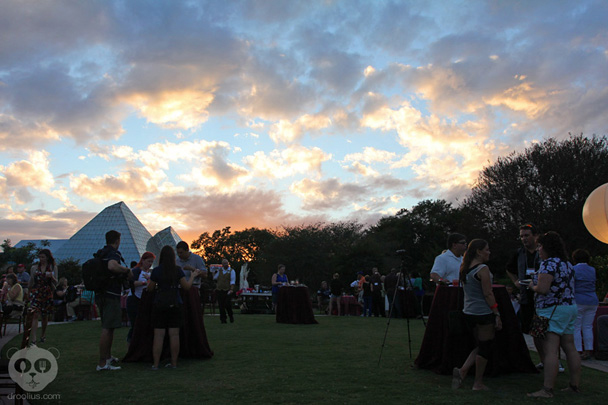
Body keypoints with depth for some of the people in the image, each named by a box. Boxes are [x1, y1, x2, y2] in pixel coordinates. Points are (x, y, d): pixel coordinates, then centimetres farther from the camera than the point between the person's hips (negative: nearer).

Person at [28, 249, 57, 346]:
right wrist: (29, 293, 17)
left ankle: (43, 334, 34)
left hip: (47, 293, 1)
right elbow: (31, 282, 15)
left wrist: (51, 277, -18)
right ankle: (33, 340, -17)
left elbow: (56, 282, 2)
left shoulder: (53, 267, 4)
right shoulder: (34, 267, 6)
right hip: (35, 293, 0)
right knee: (35, 315, -13)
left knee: (45, 316, 12)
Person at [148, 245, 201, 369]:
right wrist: (193, 276, 16)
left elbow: (150, 288, 7)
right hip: (175, 304, 1)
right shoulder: (178, 270, -1)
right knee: (174, 334, 4)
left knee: (158, 335, 1)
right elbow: (186, 286, 2)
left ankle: (155, 364, 2)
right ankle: (174, 363, 9)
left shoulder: (156, 271, -2)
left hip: (160, 304, -1)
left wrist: (150, 279, 25)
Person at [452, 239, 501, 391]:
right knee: (485, 347, 5)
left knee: (480, 346, 19)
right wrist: (497, 314, -11)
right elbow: (488, 294, -16)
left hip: (469, 312, 8)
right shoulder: (483, 269, -15)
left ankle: (462, 371, 5)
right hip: (483, 313, -8)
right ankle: (478, 383, 12)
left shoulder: (464, 268, 9)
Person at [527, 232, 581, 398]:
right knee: (570, 348, 13)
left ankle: (547, 389, -13)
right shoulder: (567, 264, 15)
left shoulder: (548, 263, -15)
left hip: (552, 310, -10)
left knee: (550, 350, -11)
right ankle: (575, 385, 20)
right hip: (570, 307, 10)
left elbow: (542, 289, -23)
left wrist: (533, 286, -3)